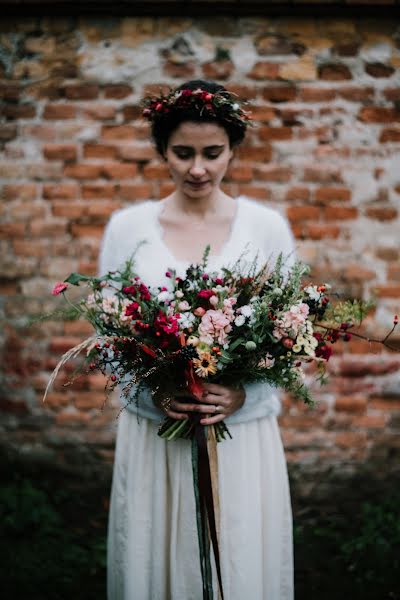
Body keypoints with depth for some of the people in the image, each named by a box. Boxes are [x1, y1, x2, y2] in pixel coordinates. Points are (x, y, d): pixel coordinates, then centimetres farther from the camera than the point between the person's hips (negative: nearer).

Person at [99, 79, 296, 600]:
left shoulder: (268, 226, 0)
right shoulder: (127, 227, 1)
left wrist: (243, 394, -15)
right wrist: (155, 391, -14)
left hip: (244, 432, 0)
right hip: (152, 434, 1)